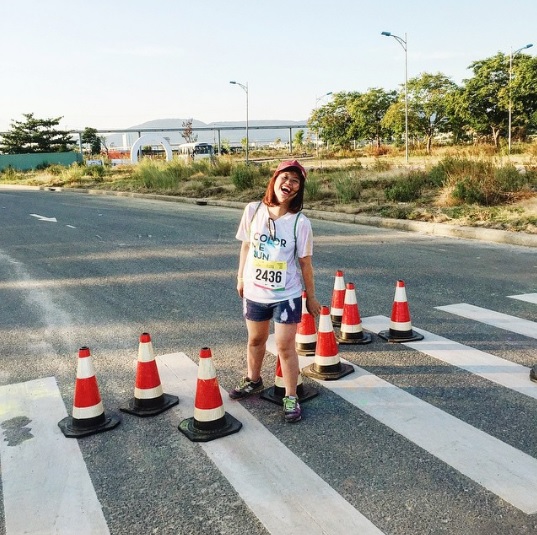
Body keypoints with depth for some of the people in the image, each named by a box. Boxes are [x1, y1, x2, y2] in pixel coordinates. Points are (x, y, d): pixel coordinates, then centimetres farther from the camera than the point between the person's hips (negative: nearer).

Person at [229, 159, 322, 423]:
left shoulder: (300, 222, -13)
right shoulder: (253, 210, -8)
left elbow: (304, 262, -6)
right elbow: (246, 246, 5)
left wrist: (311, 296, 0)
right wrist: (241, 277, 11)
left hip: (287, 295, -3)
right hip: (254, 292, 3)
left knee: (285, 346, 0)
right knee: (255, 340, 21)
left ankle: (291, 397, 19)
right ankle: (253, 380, 46)